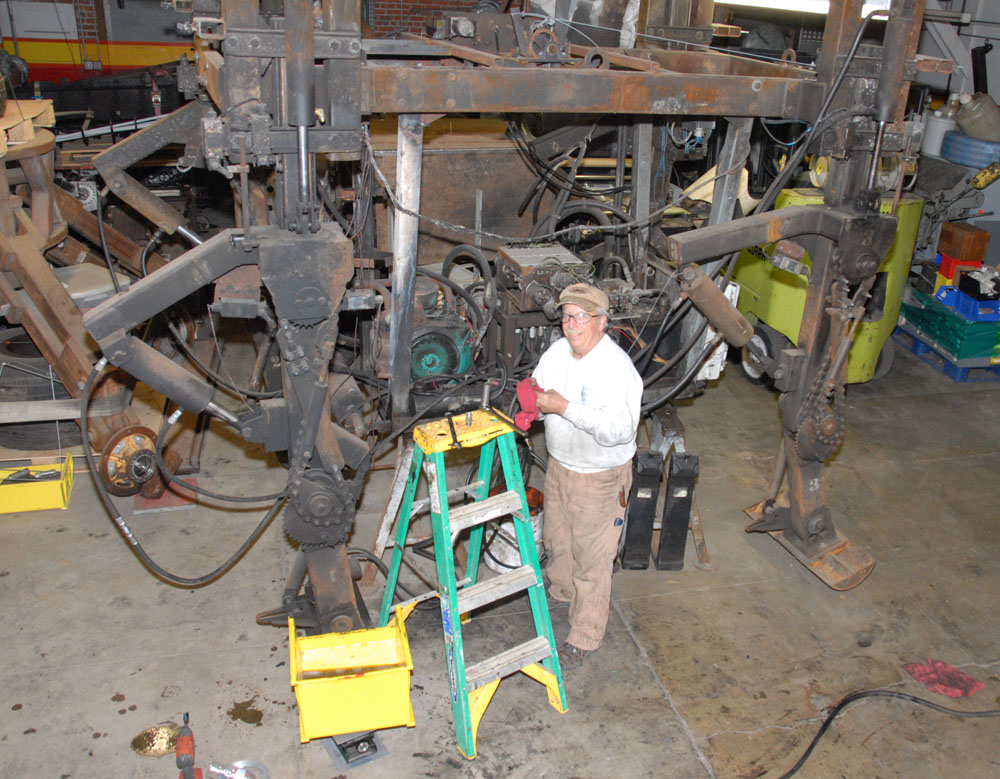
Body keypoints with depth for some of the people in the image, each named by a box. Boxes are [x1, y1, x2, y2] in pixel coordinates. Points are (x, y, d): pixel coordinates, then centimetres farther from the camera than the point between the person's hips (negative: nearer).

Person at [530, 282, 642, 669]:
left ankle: (584, 637, 21)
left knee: (591, 556, 5)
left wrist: (565, 408, -36)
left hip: (600, 477, -7)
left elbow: (620, 430, -34)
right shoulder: (557, 351, -3)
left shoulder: (617, 368, -27)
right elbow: (538, 386, 10)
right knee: (555, 535, 27)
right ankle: (560, 588, 55)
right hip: (559, 465, 8)